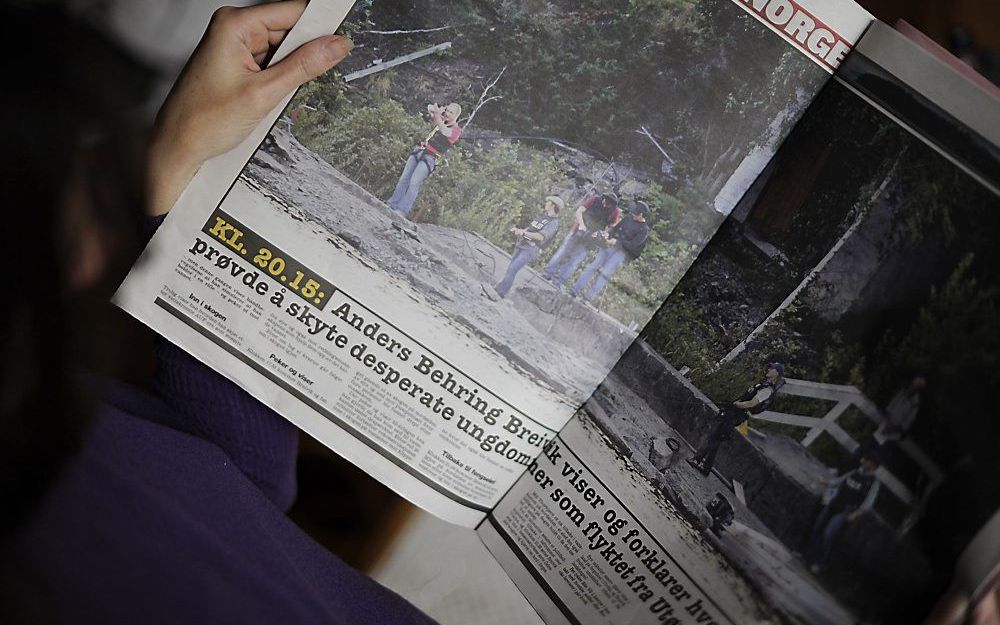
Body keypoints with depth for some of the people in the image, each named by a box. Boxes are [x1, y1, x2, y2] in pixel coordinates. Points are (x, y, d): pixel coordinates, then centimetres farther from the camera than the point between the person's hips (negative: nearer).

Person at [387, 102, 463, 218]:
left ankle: (403, 209, -20)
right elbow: (429, 108, 21)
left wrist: (437, 116, -30)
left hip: (430, 158, -7)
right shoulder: (443, 121, 17)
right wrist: (436, 109, 0)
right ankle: (393, 204, -3)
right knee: (404, 178, -2)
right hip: (419, 151, 7)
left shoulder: (456, 129, -2)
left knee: (414, 183, -17)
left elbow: (445, 132, -24)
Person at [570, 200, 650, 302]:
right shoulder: (628, 220, 11)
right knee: (593, 266, -4)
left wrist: (617, 241, -18)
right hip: (609, 246, 5)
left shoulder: (644, 229, -6)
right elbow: (615, 229, 15)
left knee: (605, 274, -13)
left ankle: (588, 298, -13)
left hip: (621, 252, -5)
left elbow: (633, 245, -13)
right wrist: (608, 234, -7)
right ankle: (575, 290, -3)